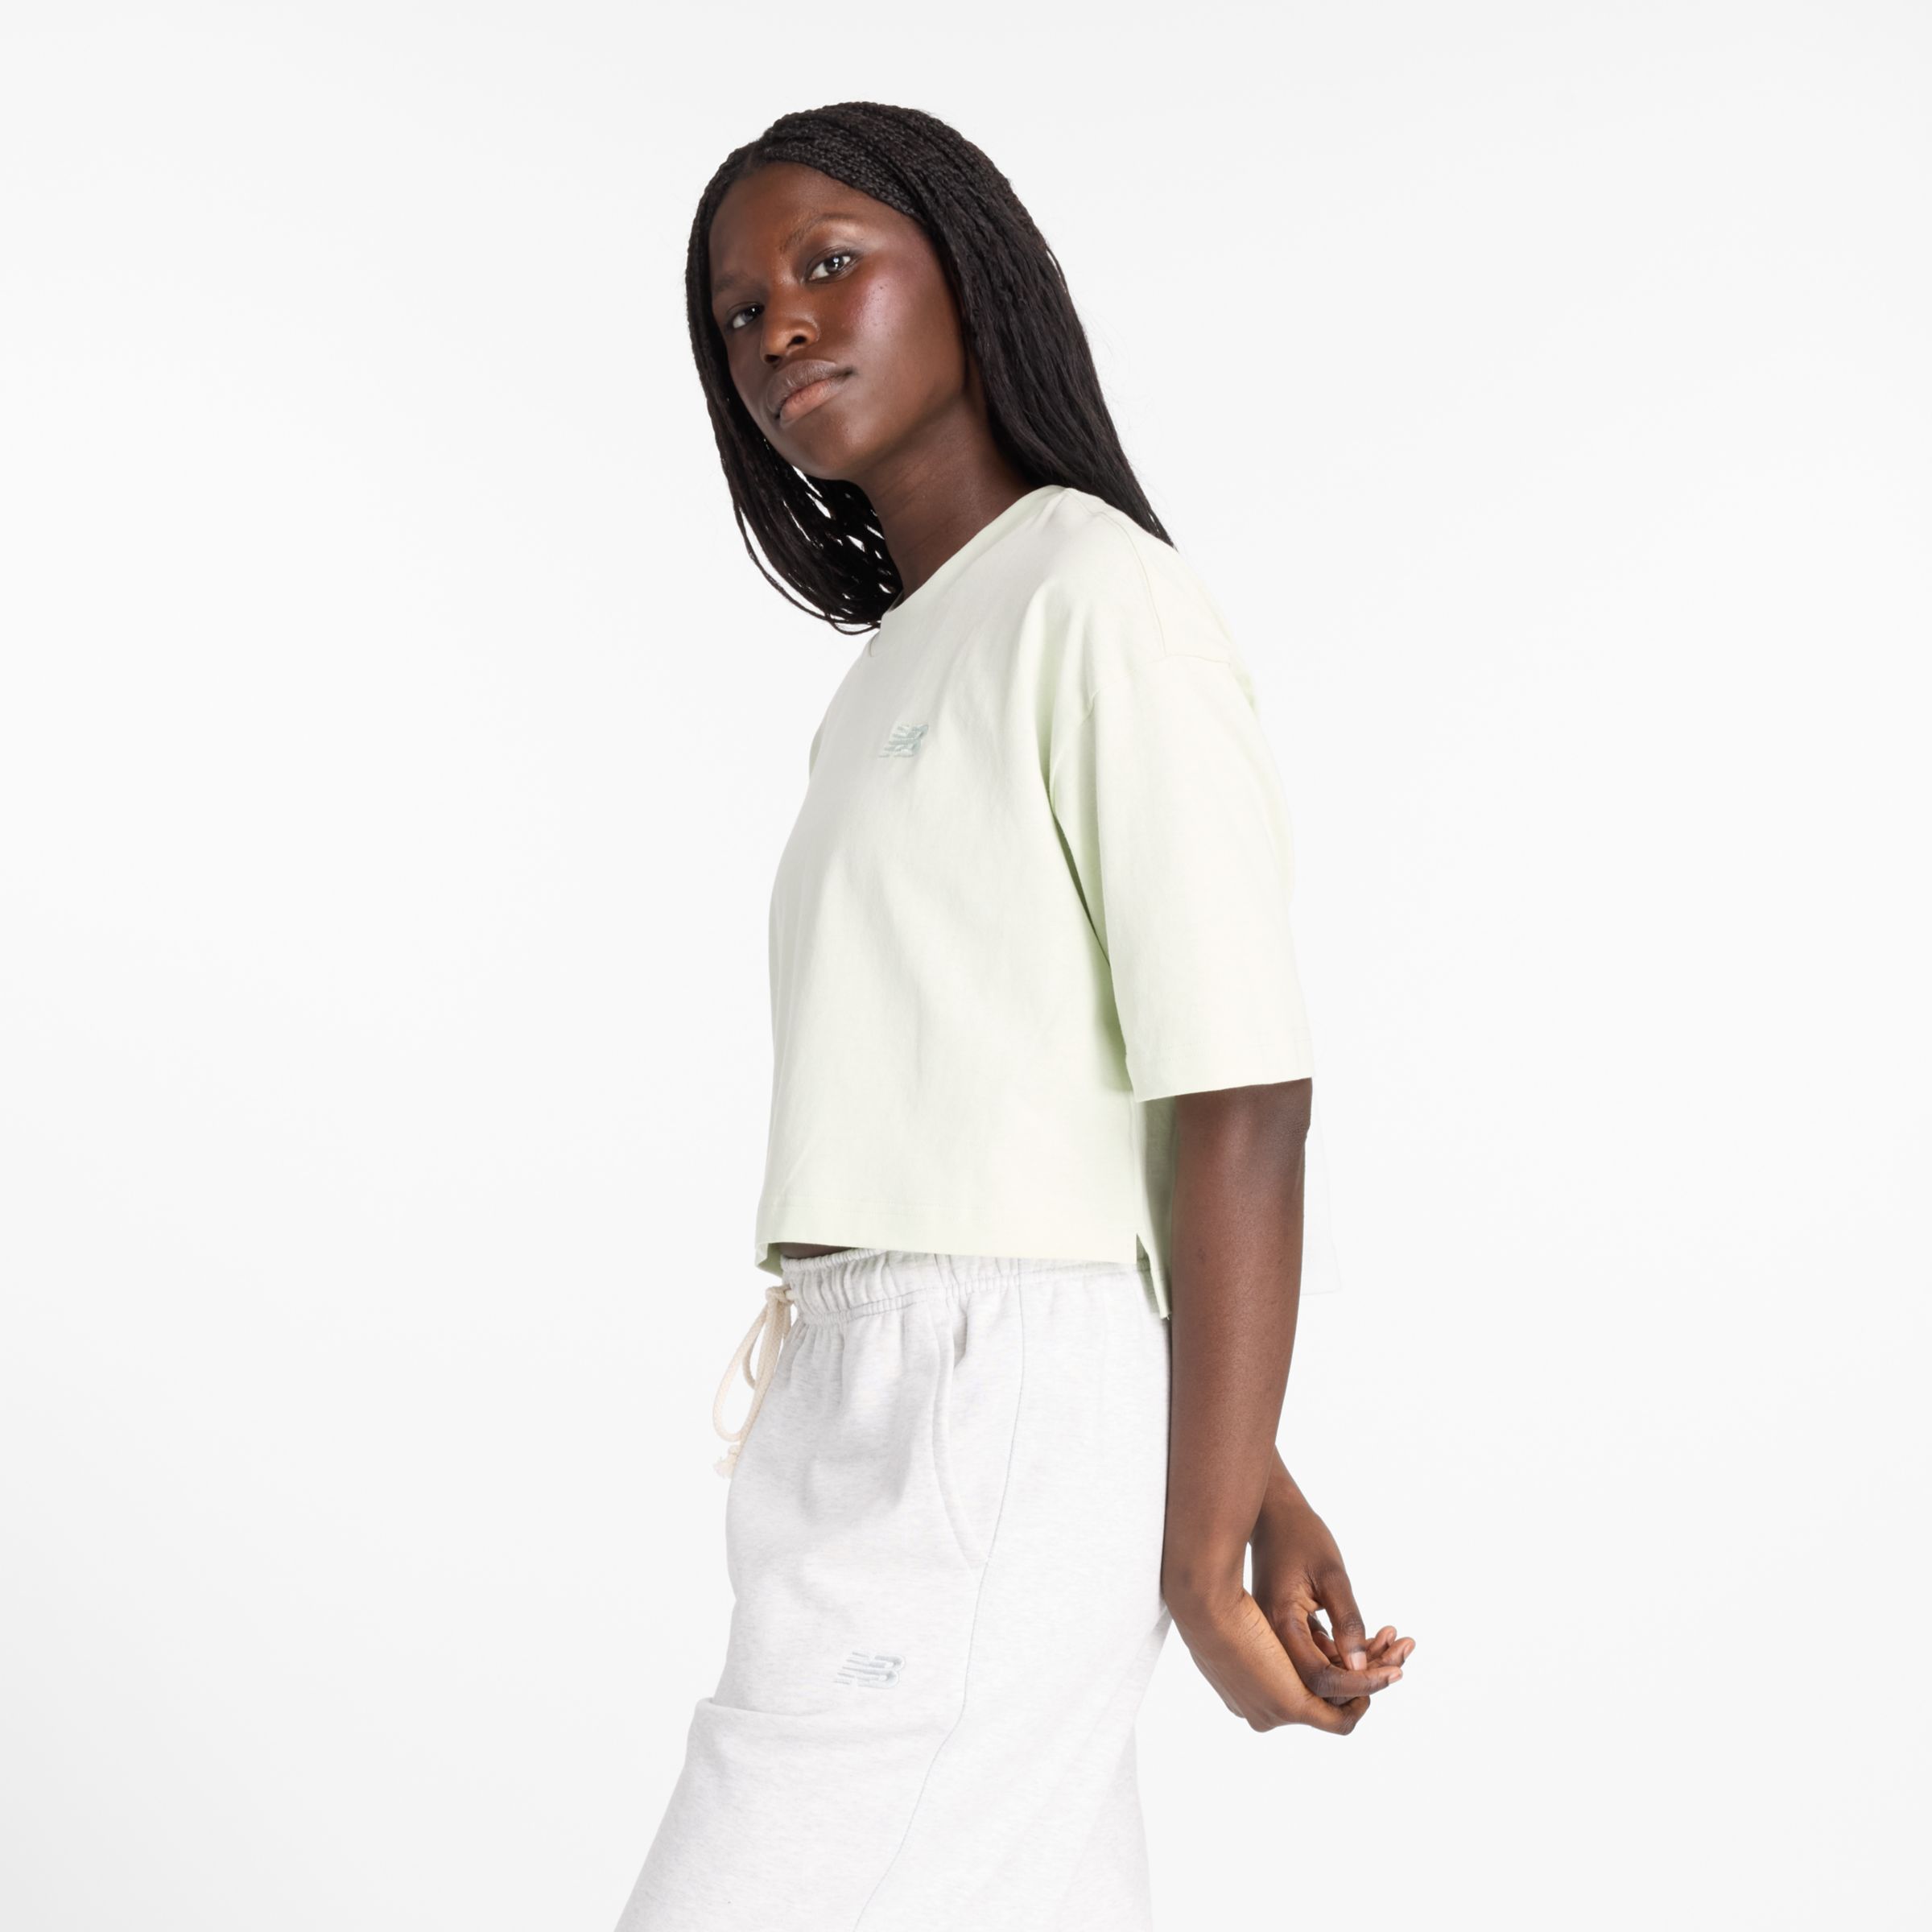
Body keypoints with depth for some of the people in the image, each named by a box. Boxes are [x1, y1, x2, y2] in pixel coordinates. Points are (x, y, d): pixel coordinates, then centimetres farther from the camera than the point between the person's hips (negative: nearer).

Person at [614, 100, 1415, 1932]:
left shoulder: (1097, 596, -9)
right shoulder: (903, 667, 19)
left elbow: (1244, 1096, -14)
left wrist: (1206, 1552, -13)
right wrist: (1248, 1487, 14)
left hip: (989, 1431, -9)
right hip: (881, 1428, 9)